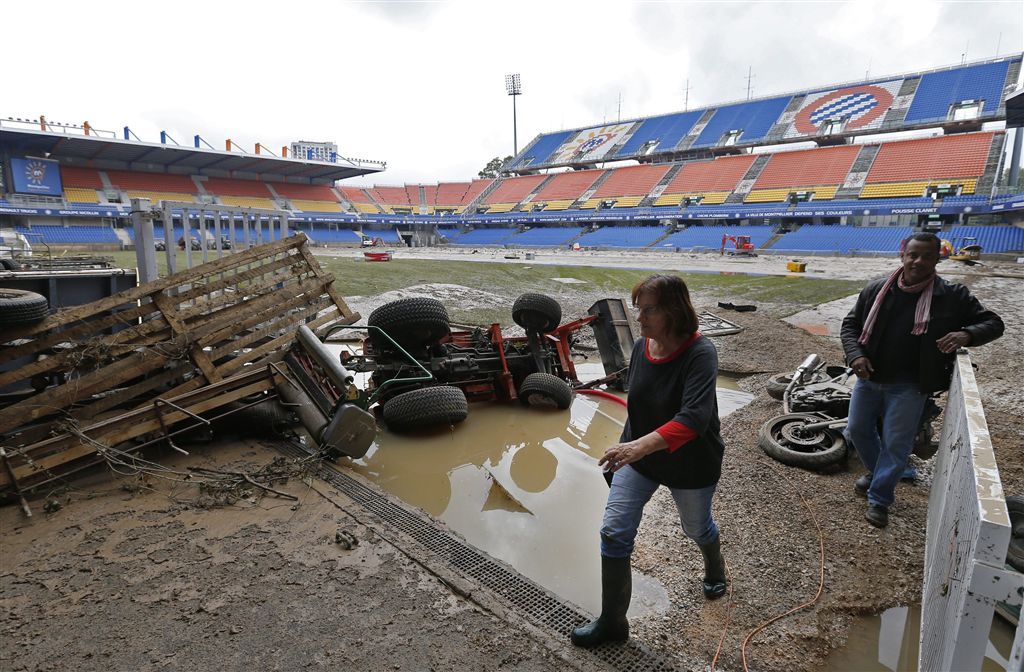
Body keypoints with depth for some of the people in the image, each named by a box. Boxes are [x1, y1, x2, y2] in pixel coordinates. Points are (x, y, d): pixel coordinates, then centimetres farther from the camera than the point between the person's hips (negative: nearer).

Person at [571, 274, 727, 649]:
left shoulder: (700, 354, -28)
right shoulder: (641, 346, -10)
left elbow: (693, 418, -41)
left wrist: (639, 446, -52)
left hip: (689, 464, -4)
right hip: (638, 454, 4)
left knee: (696, 527, 23)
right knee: (613, 533, -1)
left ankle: (714, 568, 60)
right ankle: (612, 622, 18)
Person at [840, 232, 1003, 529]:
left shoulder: (953, 296, -7)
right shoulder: (877, 290, -2)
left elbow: (992, 322, 1)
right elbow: (850, 324, 4)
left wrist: (966, 334, -22)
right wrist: (856, 356, -12)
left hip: (908, 387, -3)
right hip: (869, 378, 3)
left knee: (895, 444, 2)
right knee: (857, 430, 16)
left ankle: (879, 499, 18)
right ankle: (876, 472, 44)